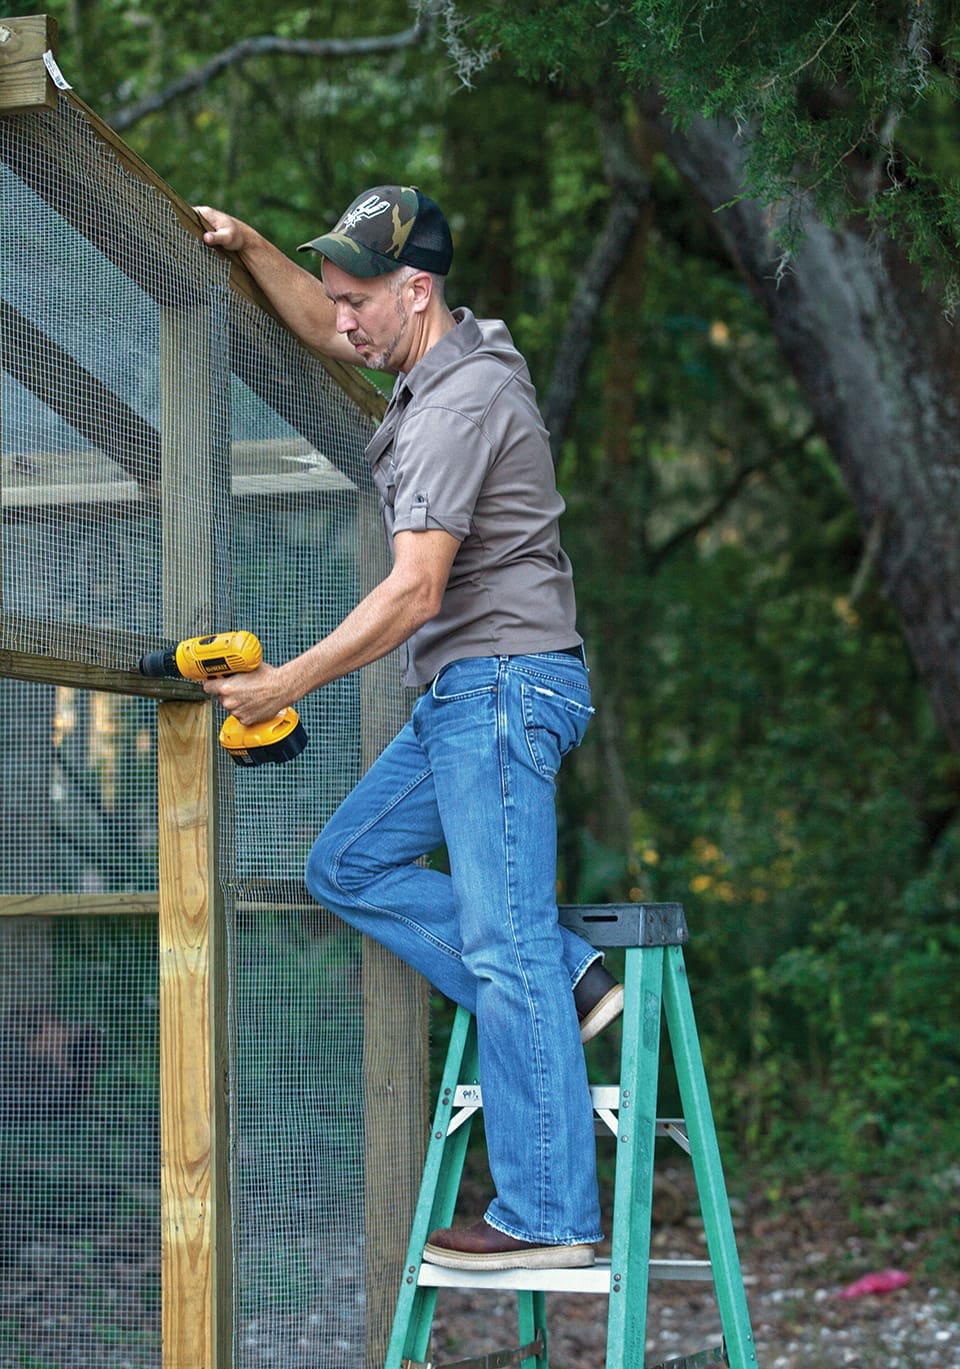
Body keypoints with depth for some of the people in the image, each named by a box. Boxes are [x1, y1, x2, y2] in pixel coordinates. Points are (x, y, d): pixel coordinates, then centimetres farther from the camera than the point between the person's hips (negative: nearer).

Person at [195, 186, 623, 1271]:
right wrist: (252, 250, 21)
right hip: (464, 693, 11)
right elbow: (326, 332, 35)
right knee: (348, 868, 12)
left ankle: (546, 1214, -10)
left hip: (504, 680, -11)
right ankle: (565, 987, 6)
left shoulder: (459, 403, -17)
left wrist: (285, 685, -19)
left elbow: (414, 590, -23)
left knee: (506, 945, -11)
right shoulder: (440, 359, 14)